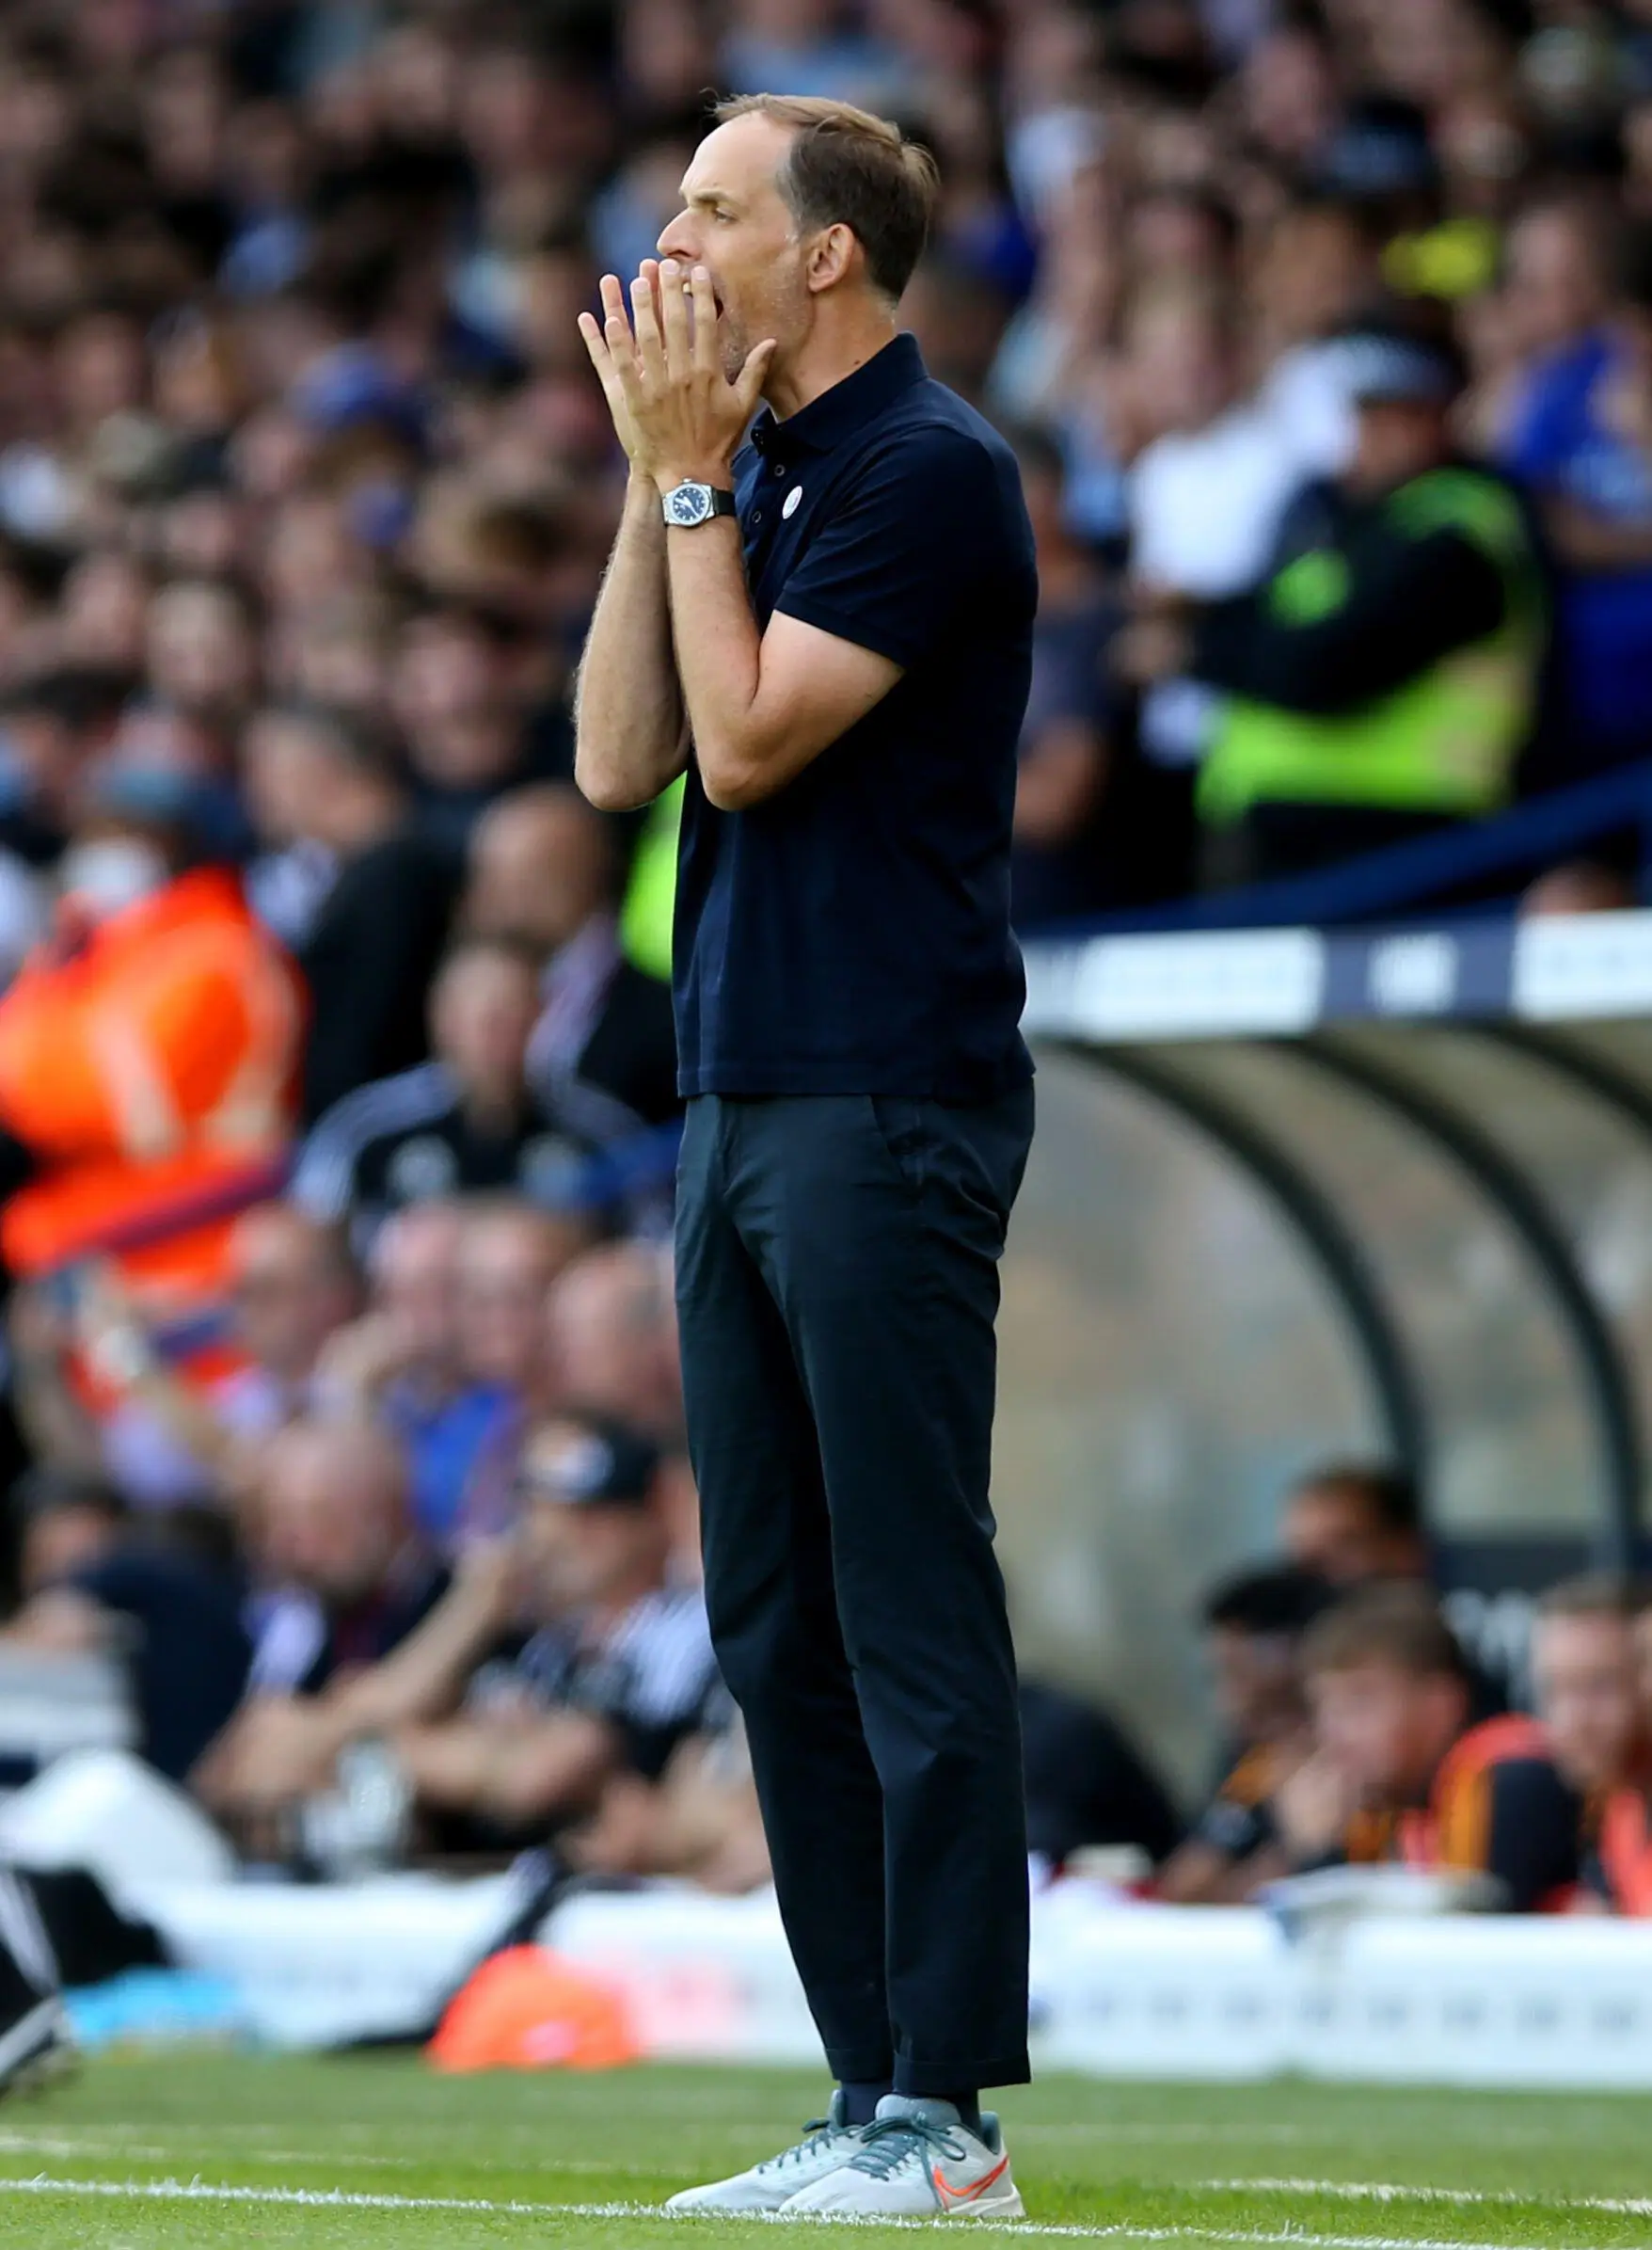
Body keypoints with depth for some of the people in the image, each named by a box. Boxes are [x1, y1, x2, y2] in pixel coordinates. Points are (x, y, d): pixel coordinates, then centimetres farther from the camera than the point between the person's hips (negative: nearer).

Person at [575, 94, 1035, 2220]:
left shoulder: (930, 472, -11)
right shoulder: (755, 475, 17)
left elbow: (746, 744, -16)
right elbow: (617, 759, 10)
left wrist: (688, 474, -9)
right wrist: (661, 473, 6)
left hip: (886, 1107, -9)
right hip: (738, 1104, 9)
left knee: (909, 1615, -8)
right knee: (776, 1628, 9)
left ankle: (948, 2113, -6)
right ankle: (871, 2095, 12)